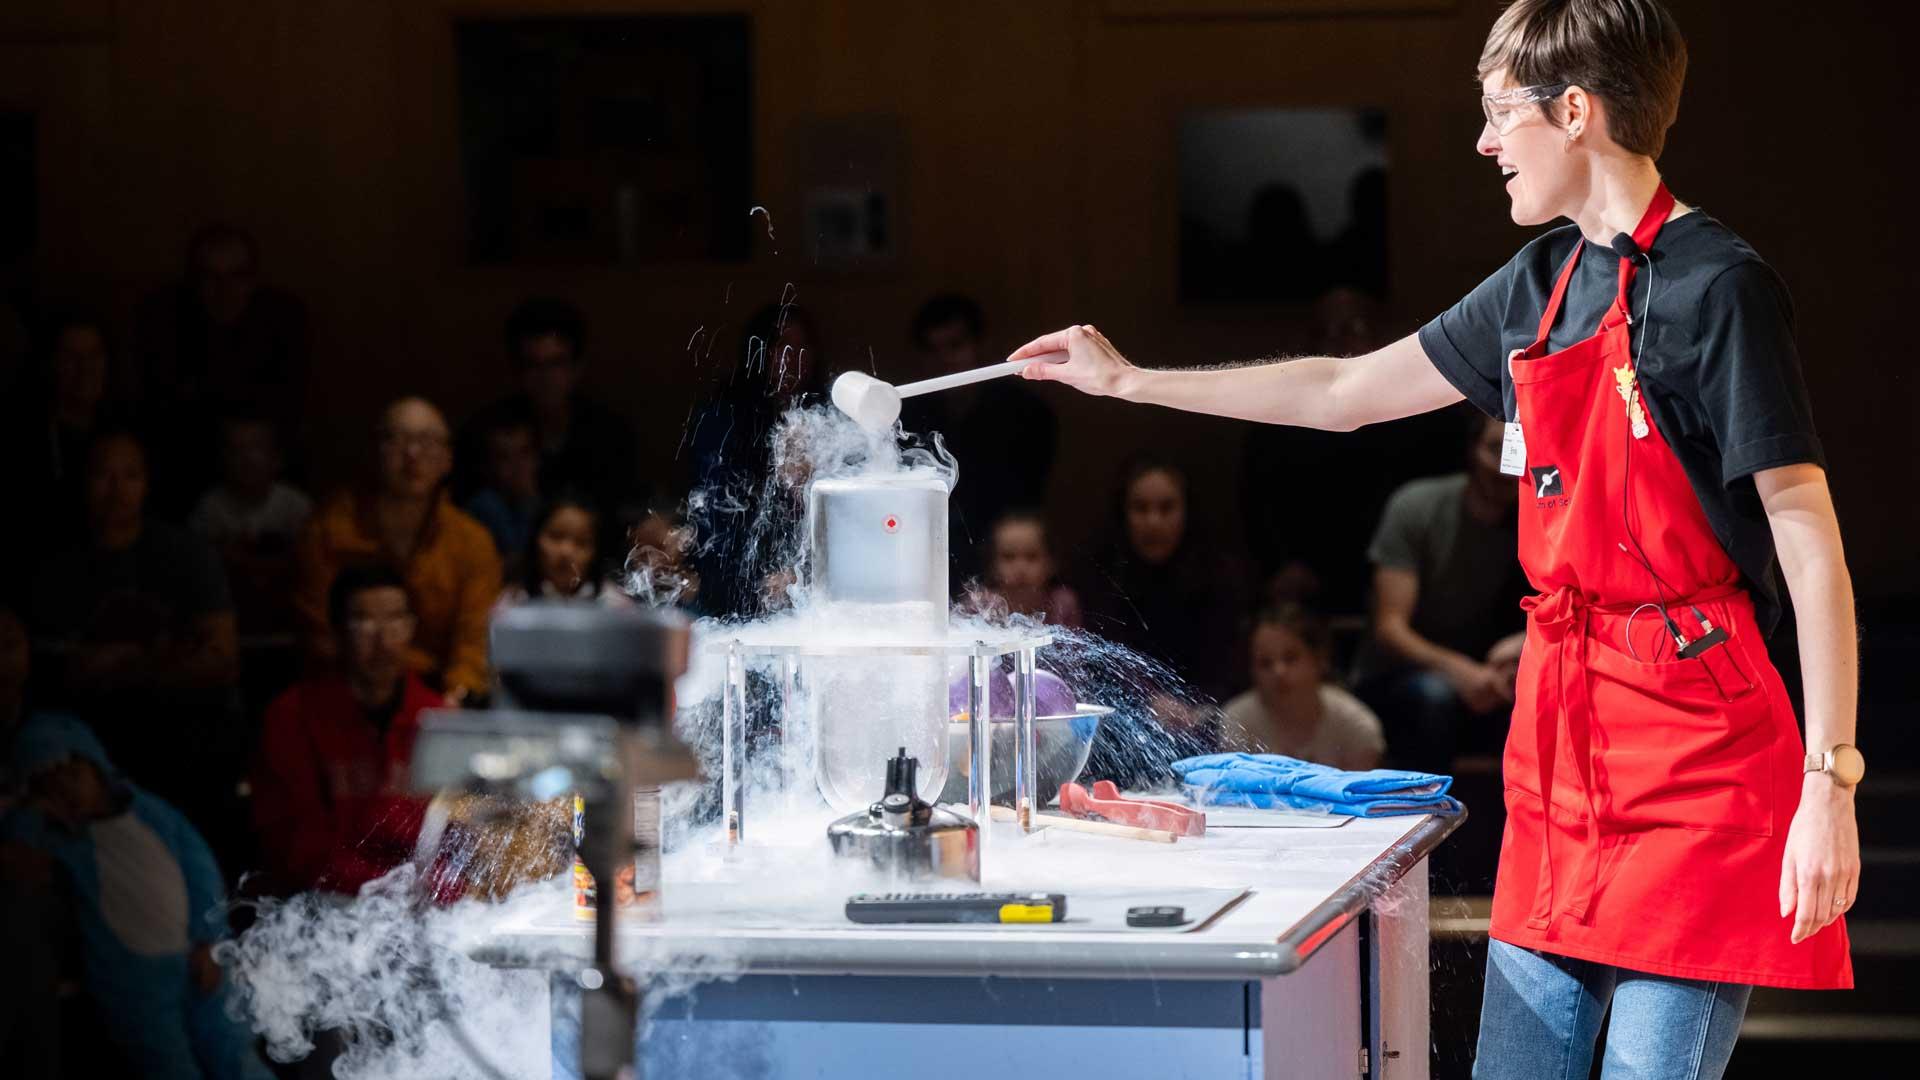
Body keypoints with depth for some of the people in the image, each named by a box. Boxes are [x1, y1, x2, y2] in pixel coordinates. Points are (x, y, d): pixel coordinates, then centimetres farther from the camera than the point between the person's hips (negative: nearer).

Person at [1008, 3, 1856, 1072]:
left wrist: (1829, 783, -19)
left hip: (1692, 742, -8)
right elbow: (1344, 392, 25)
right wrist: (1127, 381, 29)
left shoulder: (1719, 286, -10)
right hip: (1559, 741, 8)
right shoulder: (1542, 281, 14)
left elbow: (1811, 543, -13)